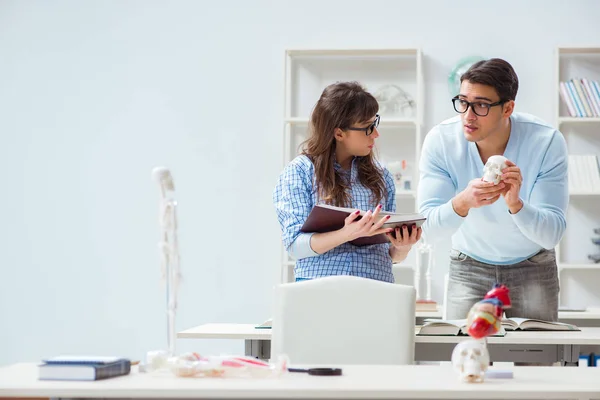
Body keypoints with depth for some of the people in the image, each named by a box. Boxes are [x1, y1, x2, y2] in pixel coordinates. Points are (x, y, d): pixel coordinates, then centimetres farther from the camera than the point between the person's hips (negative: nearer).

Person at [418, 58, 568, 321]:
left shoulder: (547, 142, -23)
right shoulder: (440, 141, -20)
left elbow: (551, 235, -26)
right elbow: (428, 228, -25)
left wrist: (515, 204, -45)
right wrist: (462, 203, -45)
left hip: (532, 266, 0)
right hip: (469, 267, 1)